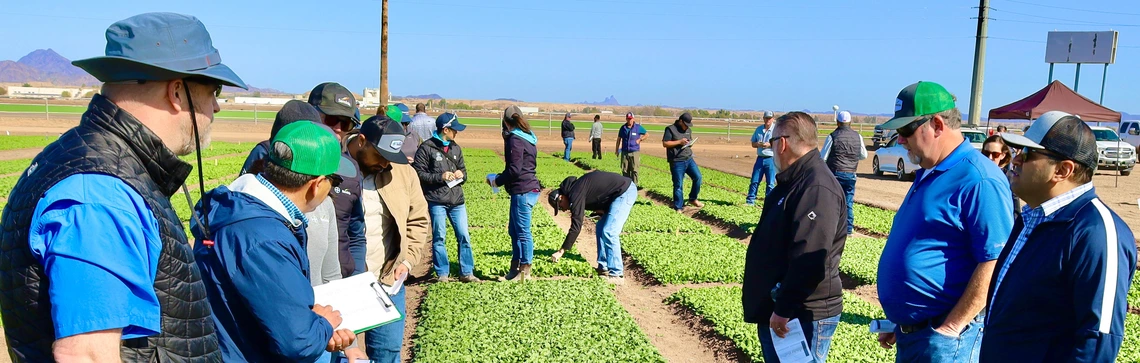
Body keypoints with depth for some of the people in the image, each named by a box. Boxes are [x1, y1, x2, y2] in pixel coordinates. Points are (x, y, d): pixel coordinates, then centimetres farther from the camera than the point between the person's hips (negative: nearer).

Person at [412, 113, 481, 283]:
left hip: (457, 200, 5)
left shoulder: (456, 148, 13)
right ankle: (443, 273, 15)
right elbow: (419, 173, -8)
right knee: (439, 238, 3)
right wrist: (440, 177, -15)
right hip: (436, 201, -5)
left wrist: (461, 174, -2)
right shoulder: (426, 148, -5)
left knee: (464, 236, 6)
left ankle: (466, 272, 15)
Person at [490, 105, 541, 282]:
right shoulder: (527, 138, 14)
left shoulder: (515, 140, -14)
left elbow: (514, 170, -18)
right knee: (514, 230, 17)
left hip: (522, 192, -10)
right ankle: (515, 268, 24)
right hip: (529, 189, 10)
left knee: (523, 232, -2)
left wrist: (496, 181, -5)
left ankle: (525, 271, 6)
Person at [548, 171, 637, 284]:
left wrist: (561, 251, -15)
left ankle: (616, 275, -11)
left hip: (625, 191, -11)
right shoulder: (576, 188, 13)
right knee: (600, 229, 12)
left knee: (609, 232, -14)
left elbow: (576, 226, -19)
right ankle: (604, 268, 15)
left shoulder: (575, 194, -17)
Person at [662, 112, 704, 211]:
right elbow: (664, 143, -10)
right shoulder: (671, 129, -6)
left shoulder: (688, 130, 15)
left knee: (698, 177, -3)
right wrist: (679, 142, -16)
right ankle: (678, 207, 9)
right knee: (678, 185, -1)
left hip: (689, 159, 6)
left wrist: (690, 143, 2)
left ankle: (693, 199, 16)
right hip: (677, 162, -6)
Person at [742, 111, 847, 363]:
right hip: (778, 308, 10)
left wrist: (784, 309, -26)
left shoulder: (817, 187, -21)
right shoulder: (794, 181, 12)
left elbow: (809, 259, -29)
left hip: (803, 315, -10)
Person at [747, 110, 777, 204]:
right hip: (760, 158, 4)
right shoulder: (758, 129, 12)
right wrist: (758, 144, -6)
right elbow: (753, 144, 16)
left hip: (771, 159, -4)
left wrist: (770, 145, -18)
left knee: (770, 183, 0)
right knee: (754, 181, 5)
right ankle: (750, 201, 11)